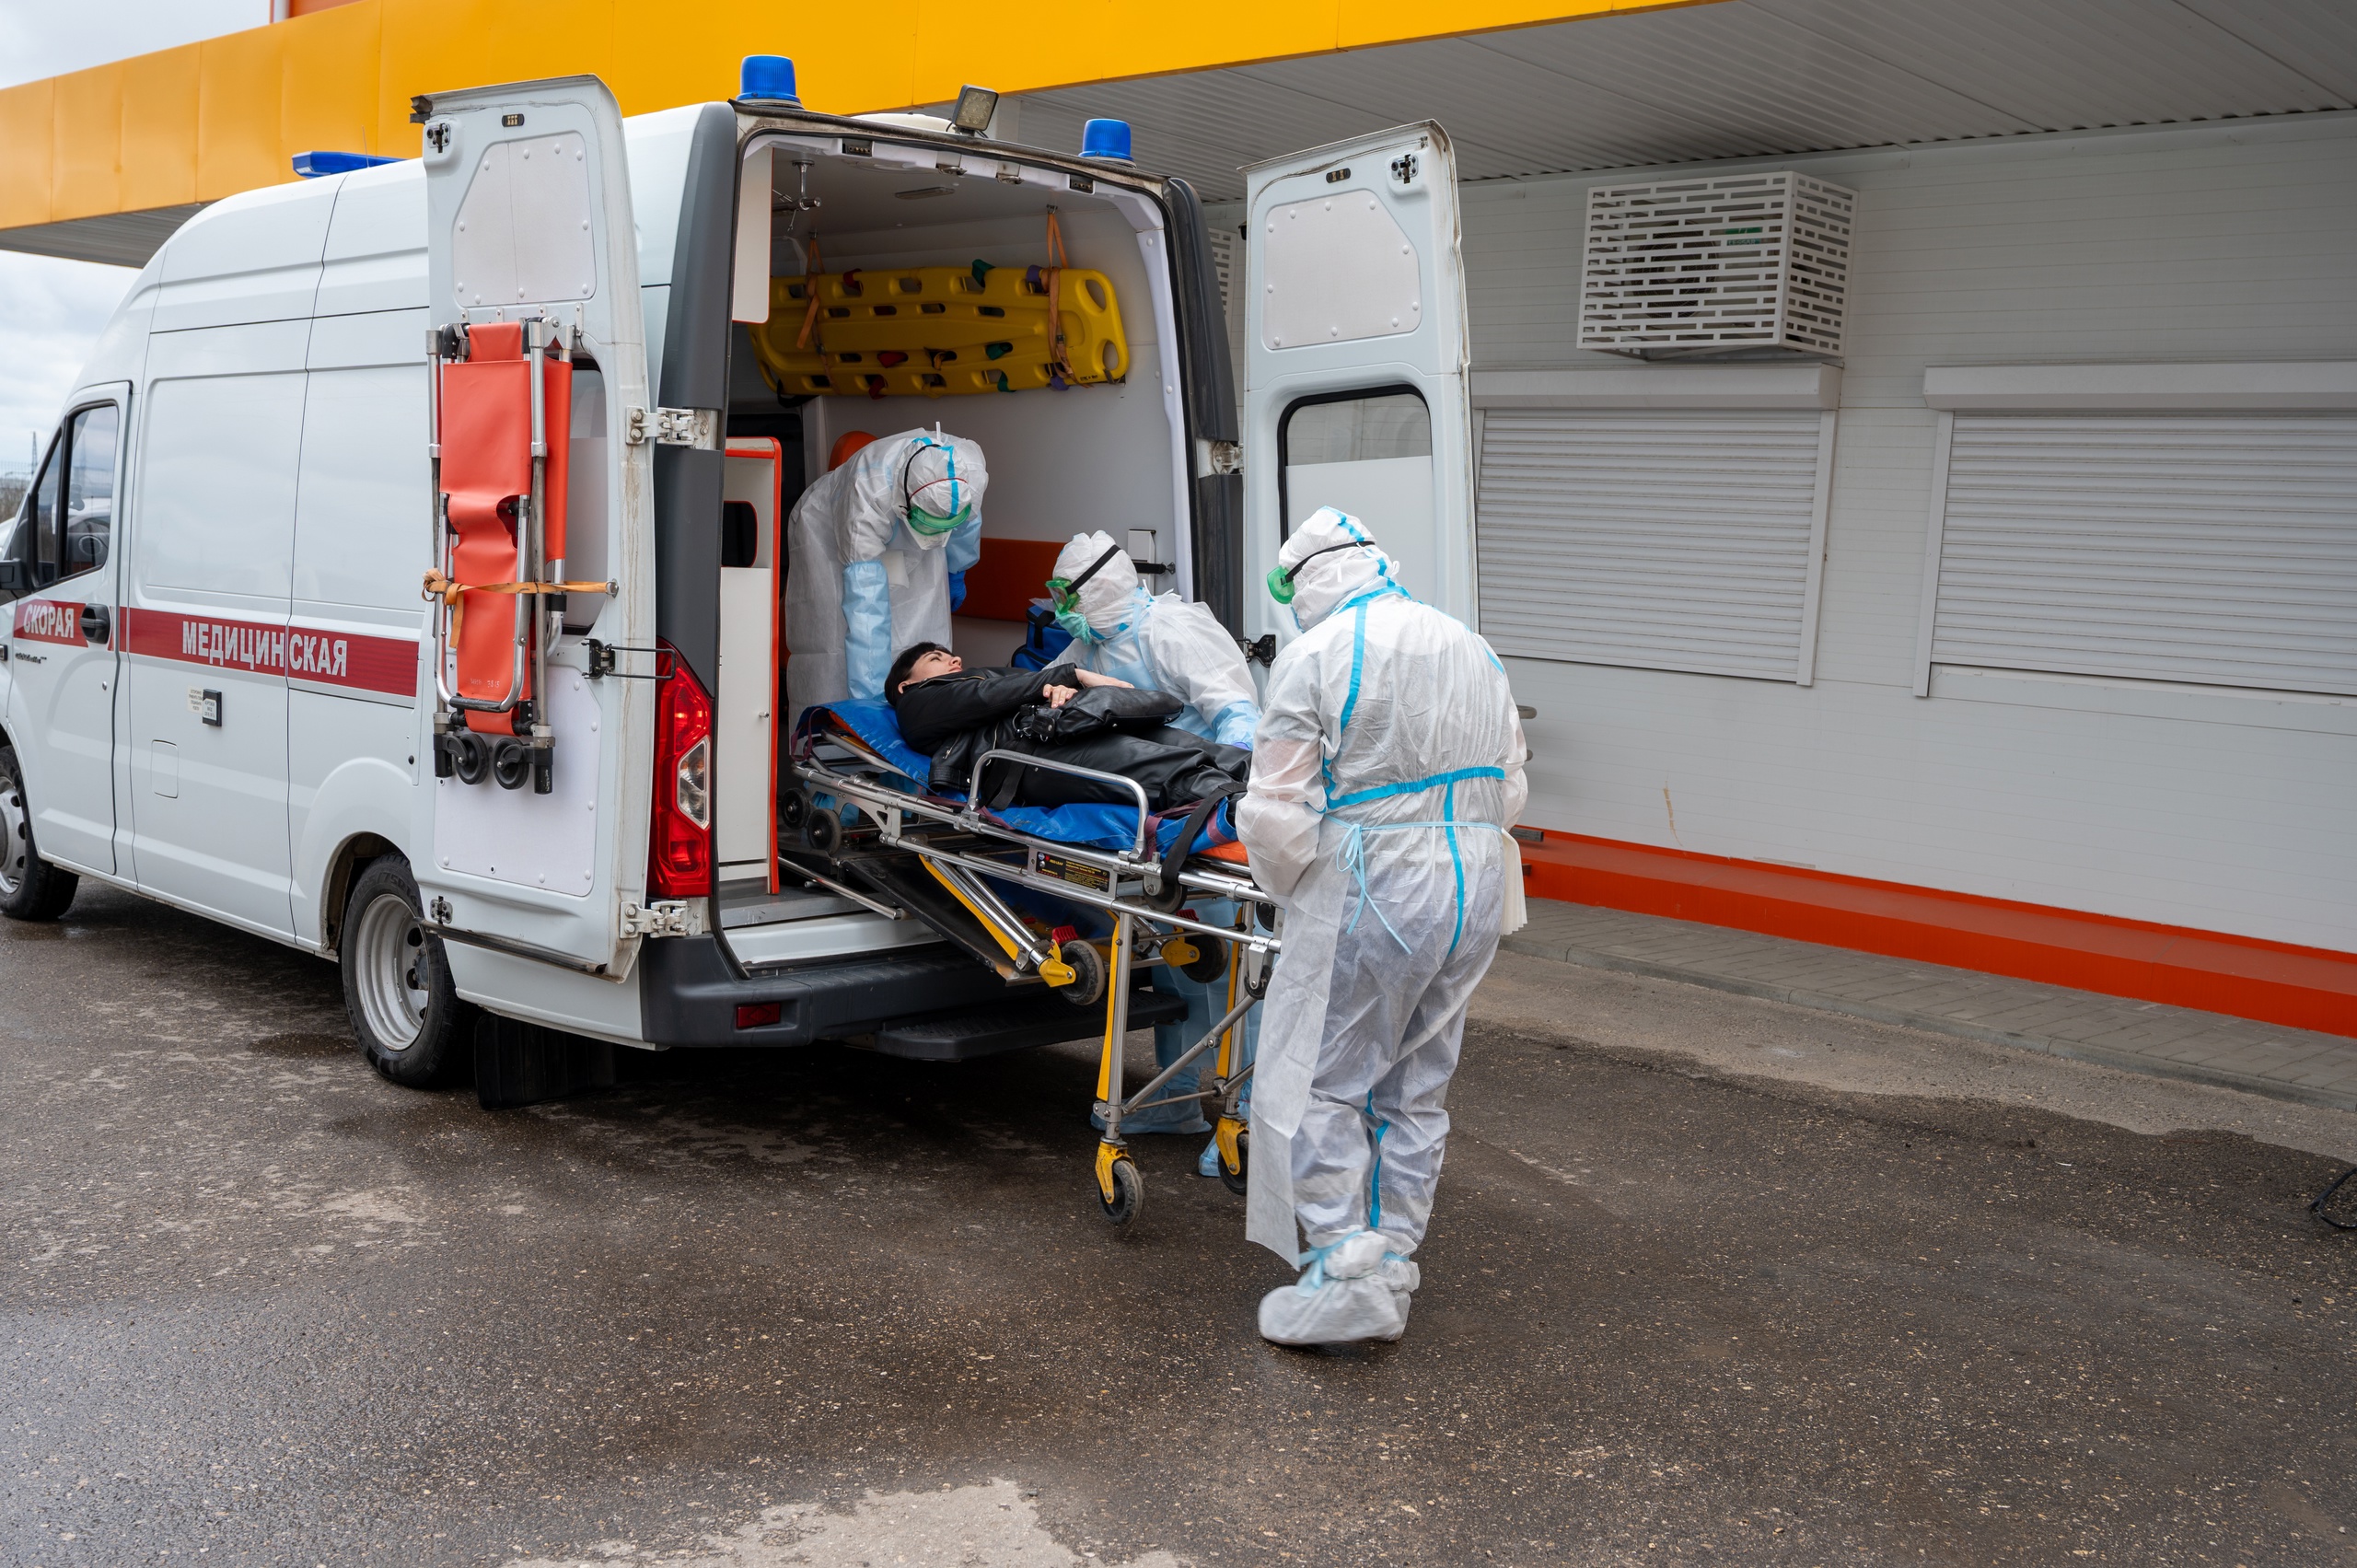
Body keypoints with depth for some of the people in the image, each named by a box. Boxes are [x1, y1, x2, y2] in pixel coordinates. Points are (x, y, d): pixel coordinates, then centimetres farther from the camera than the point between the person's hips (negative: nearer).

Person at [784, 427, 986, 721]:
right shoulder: (868, 491, -45)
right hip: (828, 532, -4)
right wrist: (868, 694, -47)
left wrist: (956, 575, 13)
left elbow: (964, 526, -3)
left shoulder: (971, 472, -31)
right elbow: (864, 604, -46)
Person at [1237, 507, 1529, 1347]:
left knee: (1318, 1085, 2)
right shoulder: (1472, 649, 13)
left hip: (1370, 895, -7)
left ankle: (1346, 1271, -3)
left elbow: (1278, 814, -11)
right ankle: (1393, 1261, 21)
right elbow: (1510, 792, 17)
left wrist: (1287, 886, 7)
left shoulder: (1315, 655, -8)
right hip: (1477, 893, 7)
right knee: (1415, 1089, 15)